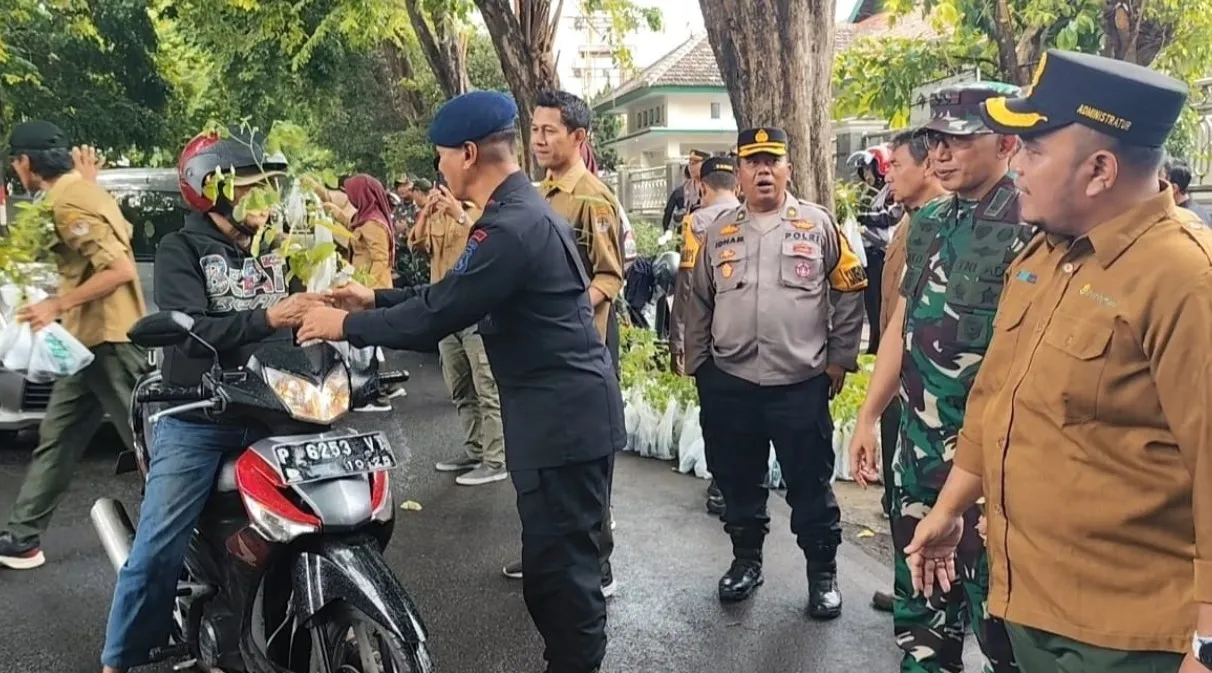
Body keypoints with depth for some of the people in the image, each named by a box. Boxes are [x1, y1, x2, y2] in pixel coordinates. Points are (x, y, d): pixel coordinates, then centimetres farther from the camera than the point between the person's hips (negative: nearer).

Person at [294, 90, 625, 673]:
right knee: (556, 560, 20)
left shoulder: (511, 227, -21)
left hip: (563, 416, -11)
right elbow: (453, 294, 21)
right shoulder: (521, 211, 14)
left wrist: (346, 326, -6)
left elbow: (437, 316, -19)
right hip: (566, 410, 11)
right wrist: (376, 300, 20)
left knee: (559, 569, 0)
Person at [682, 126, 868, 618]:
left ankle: (823, 572, 24)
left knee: (810, 484, 7)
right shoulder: (718, 233, 8)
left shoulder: (819, 225, 0)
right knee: (738, 480, 15)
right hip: (729, 383, 3)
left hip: (801, 383, -3)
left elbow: (850, 293, 4)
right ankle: (746, 558, 34)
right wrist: (697, 365, 11)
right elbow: (699, 304, 13)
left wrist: (840, 358, 1)